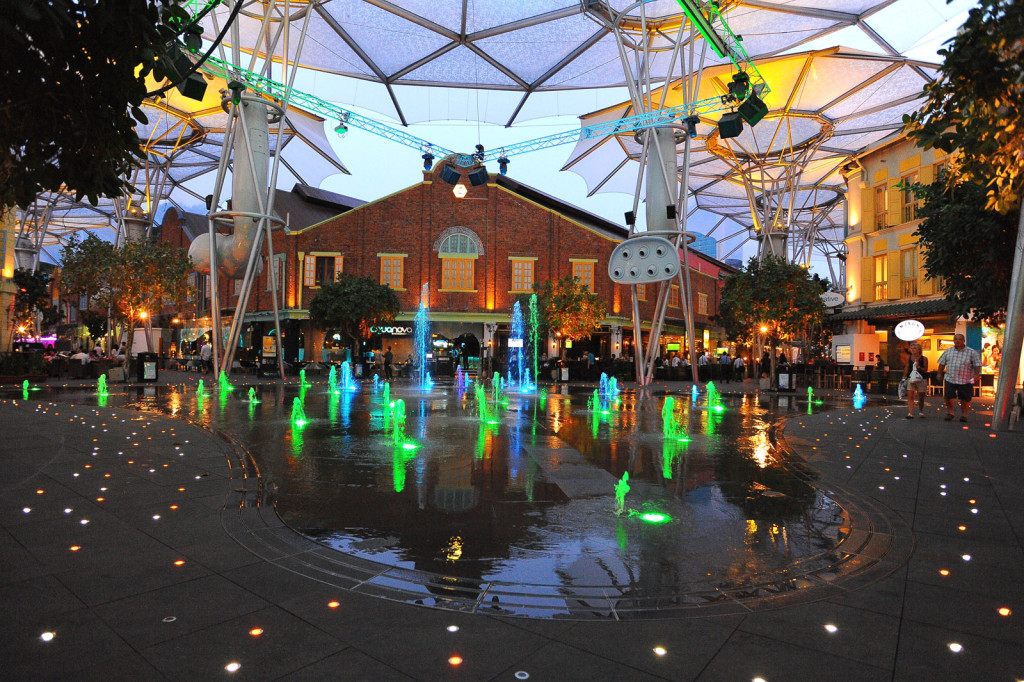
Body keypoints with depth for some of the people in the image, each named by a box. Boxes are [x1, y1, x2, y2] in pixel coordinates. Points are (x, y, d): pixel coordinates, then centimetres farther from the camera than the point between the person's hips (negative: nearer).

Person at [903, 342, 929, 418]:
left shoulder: (924, 359, -2)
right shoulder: (909, 358, 6)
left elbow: (925, 370, -5)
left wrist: (919, 367, -23)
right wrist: (904, 377, 10)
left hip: (921, 379, -1)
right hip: (910, 379, 2)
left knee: (921, 397, 10)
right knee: (910, 396, -10)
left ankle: (920, 412, 30)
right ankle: (910, 413, -15)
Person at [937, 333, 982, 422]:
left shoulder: (971, 352, 2)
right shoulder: (948, 351, 10)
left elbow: (977, 365, -2)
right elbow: (942, 363, 15)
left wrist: (976, 374, -15)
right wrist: (940, 374, 9)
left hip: (966, 380, -1)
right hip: (950, 379, 1)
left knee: (965, 399, 6)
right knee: (948, 397, -3)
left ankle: (964, 415, 22)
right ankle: (950, 413, 17)